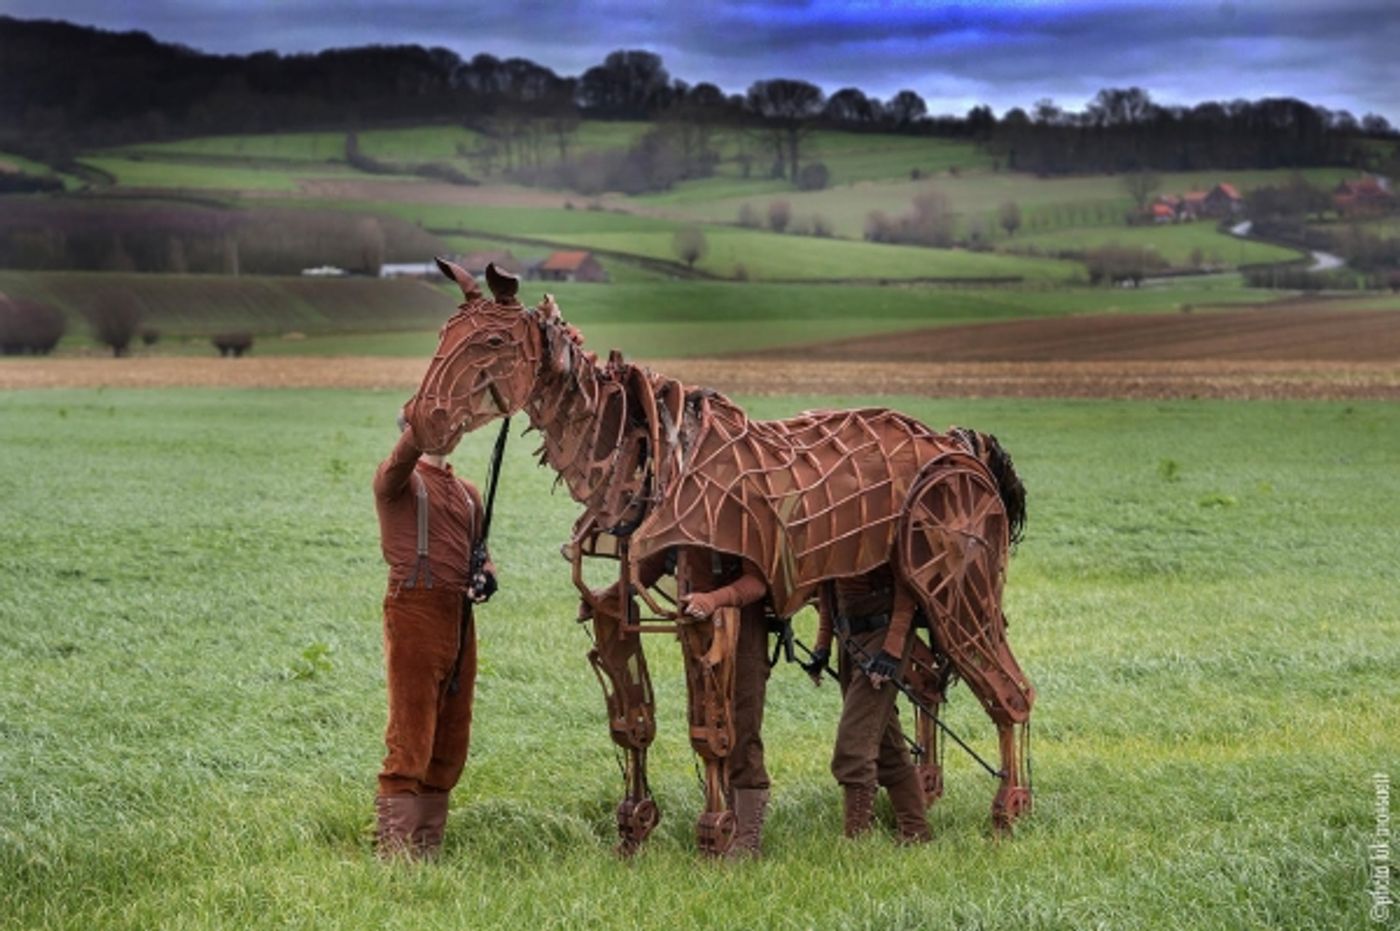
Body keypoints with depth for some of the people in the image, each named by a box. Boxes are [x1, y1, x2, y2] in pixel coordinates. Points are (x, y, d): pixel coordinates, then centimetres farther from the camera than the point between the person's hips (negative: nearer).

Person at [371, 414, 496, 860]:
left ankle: (428, 845, 18)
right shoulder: (397, 480, -1)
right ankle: (394, 848, -9)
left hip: (460, 618, 7)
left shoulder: (467, 493, 21)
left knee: (451, 740, 9)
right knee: (410, 738, -10)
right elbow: (406, 452, -22)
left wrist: (485, 576, 1)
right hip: (415, 610, -7)